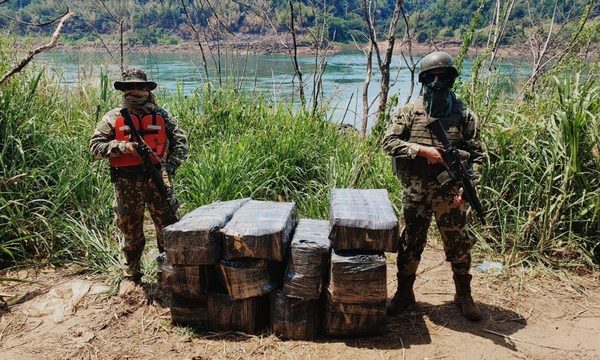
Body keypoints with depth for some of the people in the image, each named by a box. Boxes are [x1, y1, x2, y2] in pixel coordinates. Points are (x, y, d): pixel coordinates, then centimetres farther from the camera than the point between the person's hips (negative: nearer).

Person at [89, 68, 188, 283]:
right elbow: (95, 147, -1)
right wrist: (123, 146, -16)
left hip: (156, 179, 0)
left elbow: (181, 142, 5)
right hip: (127, 183, 0)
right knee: (130, 231, 12)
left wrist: (170, 166, -9)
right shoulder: (113, 118, 5)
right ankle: (132, 277, 29)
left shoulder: (160, 116, 7)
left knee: (167, 228, 1)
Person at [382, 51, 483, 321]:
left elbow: (476, 155, 1)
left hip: (451, 193, 0)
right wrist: (422, 150, -16)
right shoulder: (410, 112, 3)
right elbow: (388, 141, -5)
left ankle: (464, 296, 29)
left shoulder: (464, 115, 2)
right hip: (415, 192, 0)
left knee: (459, 245, 10)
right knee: (411, 243, 10)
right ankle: (404, 293, 26)